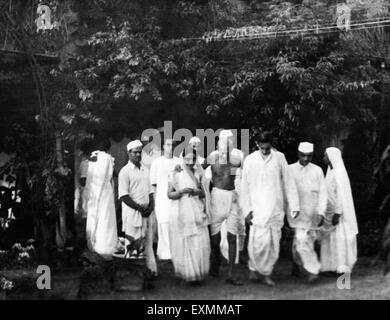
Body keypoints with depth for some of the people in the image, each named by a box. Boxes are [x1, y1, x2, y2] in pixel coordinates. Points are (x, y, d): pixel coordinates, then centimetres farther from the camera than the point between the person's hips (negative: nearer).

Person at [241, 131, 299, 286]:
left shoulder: (279, 157, 4)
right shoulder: (250, 160, 1)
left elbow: (288, 182, 5)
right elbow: (245, 187, 4)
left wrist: (294, 205, 2)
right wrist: (247, 210, 0)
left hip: (276, 208, 2)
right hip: (258, 208, -2)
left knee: (274, 243, 4)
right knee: (260, 241, -11)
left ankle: (266, 273, 17)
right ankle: (254, 269, 10)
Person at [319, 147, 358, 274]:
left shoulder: (339, 173, -15)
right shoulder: (330, 172, 13)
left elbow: (341, 195, -20)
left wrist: (337, 214, -23)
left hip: (337, 212, -9)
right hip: (329, 212, 9)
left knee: (339, 238, -4)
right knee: (329, 239, 10)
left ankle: (343, 267, 3)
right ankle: (333, 266, 16)